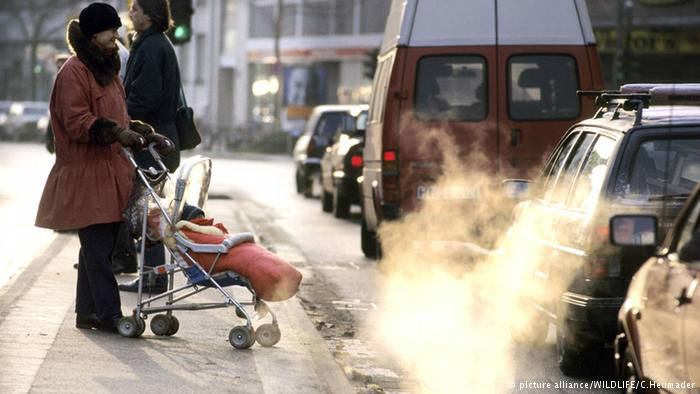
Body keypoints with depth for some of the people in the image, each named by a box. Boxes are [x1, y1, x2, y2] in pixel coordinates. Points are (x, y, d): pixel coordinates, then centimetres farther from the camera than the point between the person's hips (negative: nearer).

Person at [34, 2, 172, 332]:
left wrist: (149, 136, 14)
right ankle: (109, 314, -11)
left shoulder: (106, 70, 21)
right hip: (84, 175, -9)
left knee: (97, 247, 9)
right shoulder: (74, 72, -9)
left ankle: (87, 313, 14)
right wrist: (116, 133, -26)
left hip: (109, 174, 9)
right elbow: (75, 121, -17)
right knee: (99, 246, -10)